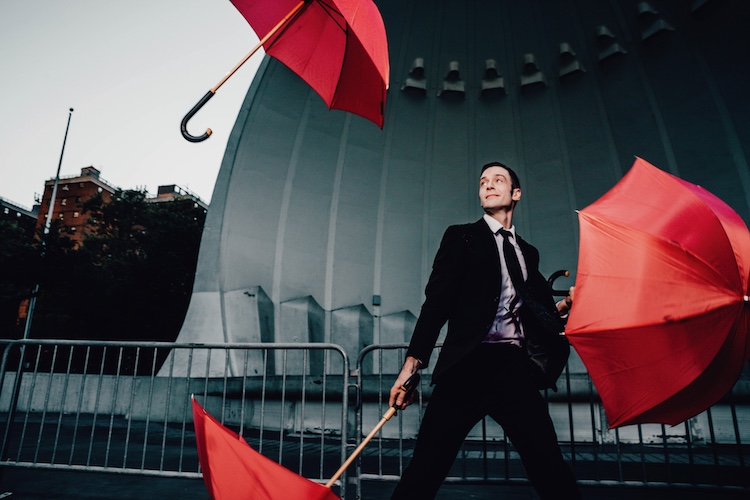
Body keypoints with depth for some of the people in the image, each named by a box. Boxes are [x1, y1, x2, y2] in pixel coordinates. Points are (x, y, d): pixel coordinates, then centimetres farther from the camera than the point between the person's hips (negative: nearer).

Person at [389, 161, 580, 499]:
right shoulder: (461, 237, 9)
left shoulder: (527, 252, 22)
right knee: (425, 471, -7)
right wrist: (413, 361, -14)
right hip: (469, 364, -3)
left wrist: (565, 304, 1)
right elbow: (437, 300, -3)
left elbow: (540, 312, 23)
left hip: (516, 369, 4)